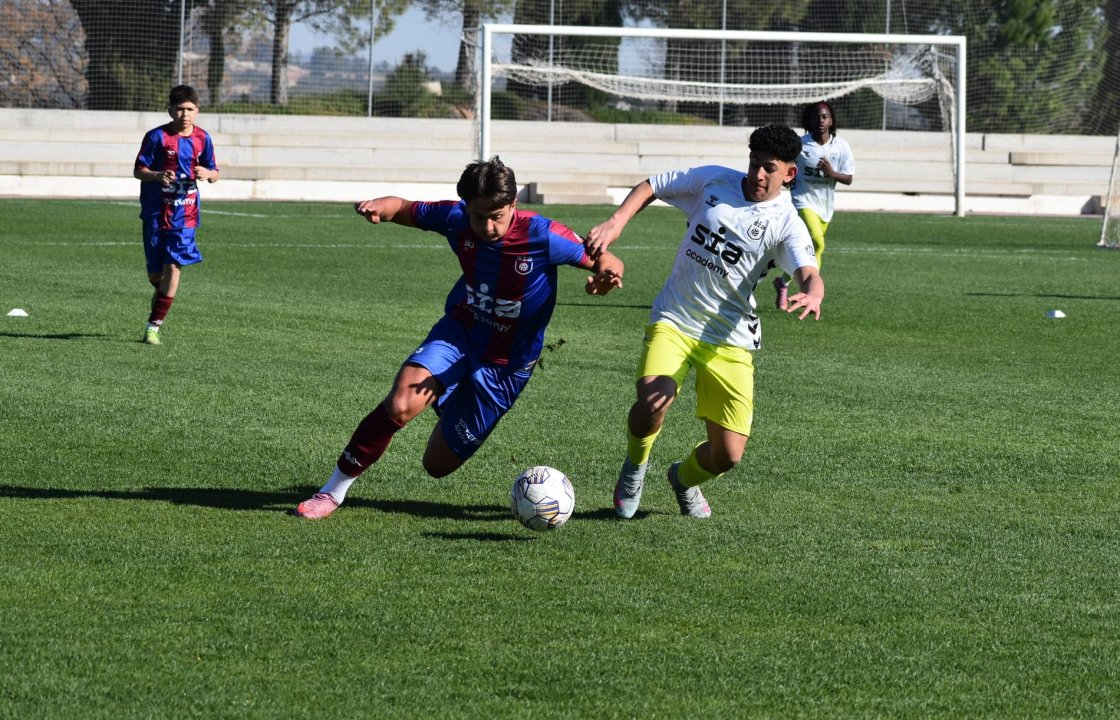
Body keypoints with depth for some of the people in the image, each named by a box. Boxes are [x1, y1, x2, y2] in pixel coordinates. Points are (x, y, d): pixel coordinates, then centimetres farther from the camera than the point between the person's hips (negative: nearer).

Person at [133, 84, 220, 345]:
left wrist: (207, 174, -14)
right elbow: (138, 170, -5)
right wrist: (157, 175, -25)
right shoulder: (157, 137, -7)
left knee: (173, 267, -10)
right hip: (156, 212, -1)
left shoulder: (202, 138, 3)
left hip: (185, 213, 1)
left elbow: (214, 174, 10)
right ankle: (162, 293, 41)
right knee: (155, 272, 6)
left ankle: (154, 324, -6)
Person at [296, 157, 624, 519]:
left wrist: (605, 276, -40)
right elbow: (405, 209, 0)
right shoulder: (456, 219, -16)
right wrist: (379, 207, -25)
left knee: (438, 464, 7)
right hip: (458, 334, 1)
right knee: (400, 405, -28)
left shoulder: (543, 237, -25)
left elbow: (604, 261, -15)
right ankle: (334, 491, -8)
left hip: (504, 365, -1)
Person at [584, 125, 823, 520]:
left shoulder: (786, 223, -7)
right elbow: (650, 187, 11)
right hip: (673, 321, 0)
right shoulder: (715, 180, 0)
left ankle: (685, 478, 37)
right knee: (652, 404, -30)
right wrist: (616, 222, -7)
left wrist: (812, 296, -47)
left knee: (728, 455, -2)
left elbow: (809, 274, -23)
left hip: (730, 341, 0)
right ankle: (634, 468, 5)